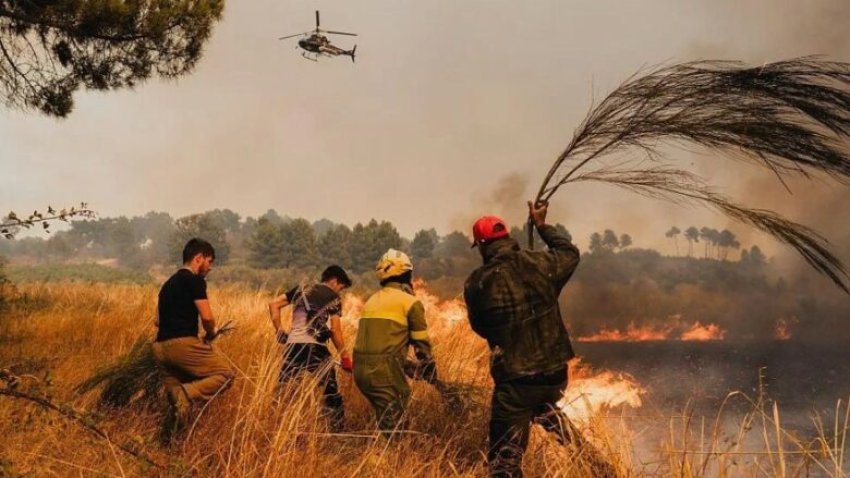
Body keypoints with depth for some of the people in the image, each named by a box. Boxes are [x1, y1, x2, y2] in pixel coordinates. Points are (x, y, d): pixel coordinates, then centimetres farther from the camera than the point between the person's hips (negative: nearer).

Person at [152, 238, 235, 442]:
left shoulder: (169, 283, 23)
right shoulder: (195, 280, -4)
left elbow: (158, 320, 27)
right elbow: (207, 317, -13)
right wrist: (210, 335, 6)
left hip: (160, 347, 9)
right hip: (183, 344, -9)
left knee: (177, 401, 15)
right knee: (225, 374, -2)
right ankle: (186, 394, -22)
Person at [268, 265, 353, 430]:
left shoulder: (301, 288, 20)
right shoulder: (333, 297, 7)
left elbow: (273, 304, 13)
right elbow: (335, 330, -1)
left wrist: (279, 332, 16)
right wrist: (345, 357, 5)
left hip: (293, 345, 4)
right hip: (315, 347, -4)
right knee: (331, 393, 8)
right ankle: (336, 429, 7)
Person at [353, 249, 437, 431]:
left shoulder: (372, 300, 20)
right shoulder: (410, 302, -2)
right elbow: (422, 344, 1)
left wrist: (408, 366, 32)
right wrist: (431, 376, 16)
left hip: (360, 369, 7)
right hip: (384, 371, -7)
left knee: (385, 421, 21)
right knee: (392, 426, 1)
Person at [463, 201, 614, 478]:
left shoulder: (477, 284, -10)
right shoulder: (540, 264, -4)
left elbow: (480, 328, 4)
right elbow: (570, 253, 19)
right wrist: (542, 226, 29)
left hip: (514, 379, -4)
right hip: (555, 372, 5)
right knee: (544, 409, 38)